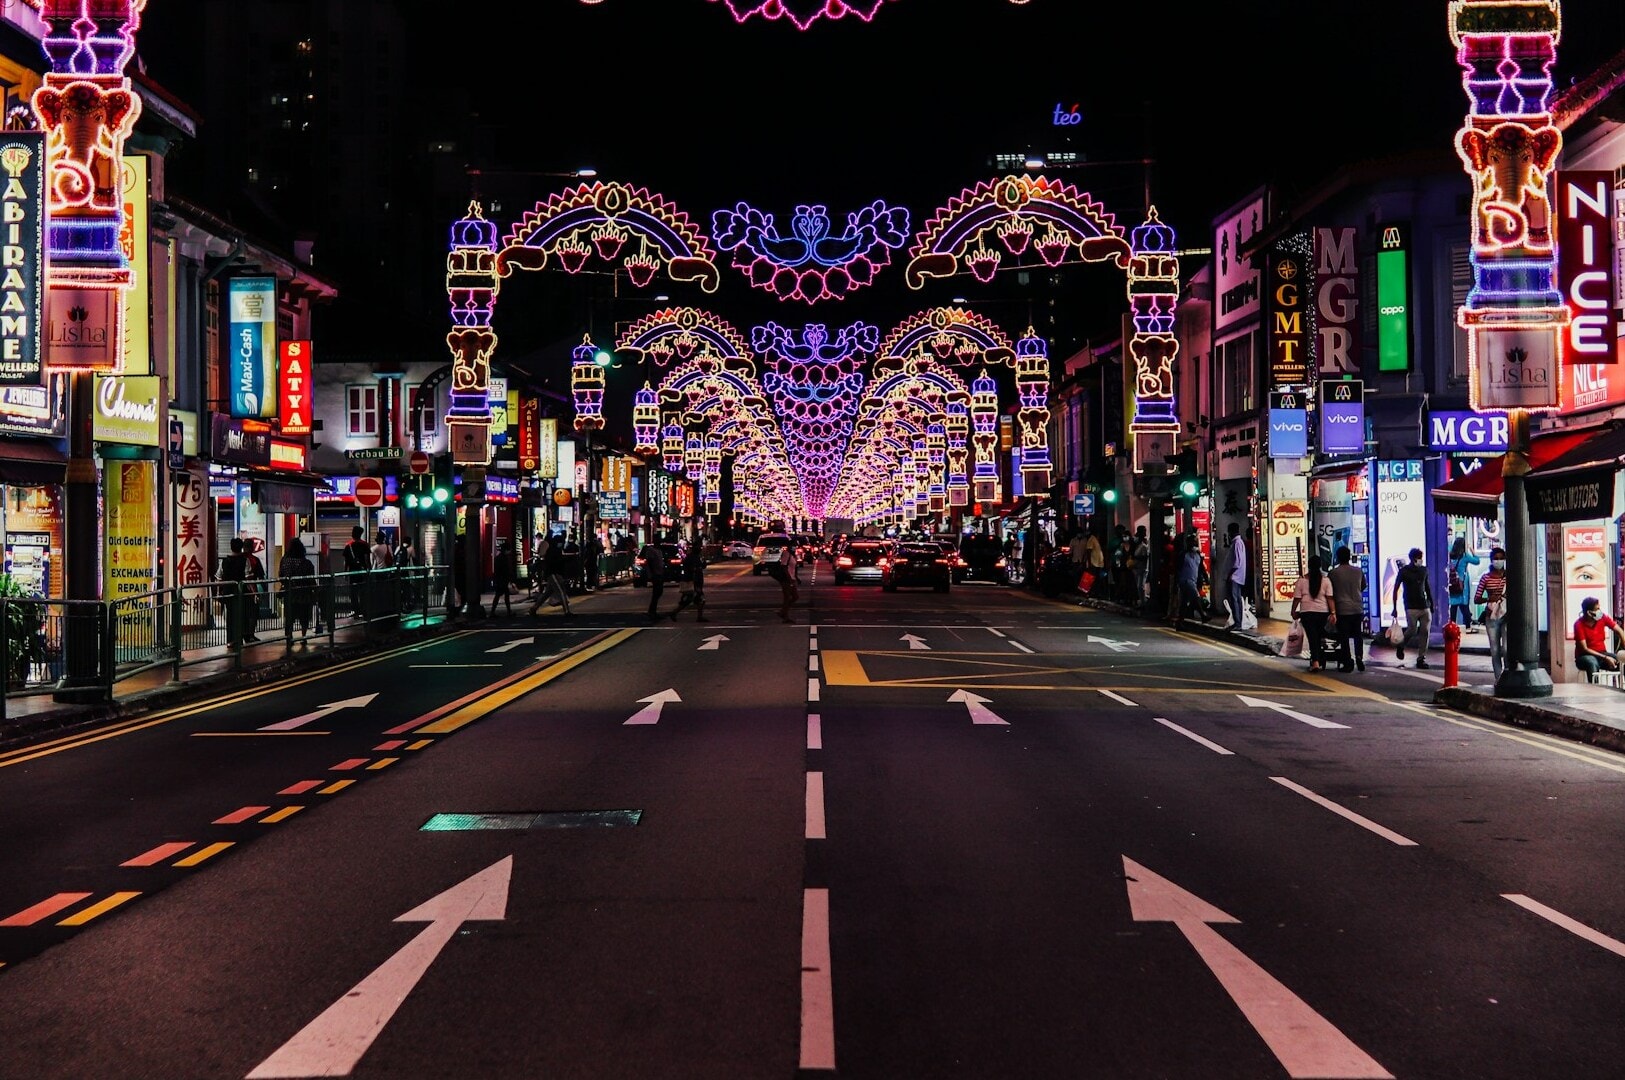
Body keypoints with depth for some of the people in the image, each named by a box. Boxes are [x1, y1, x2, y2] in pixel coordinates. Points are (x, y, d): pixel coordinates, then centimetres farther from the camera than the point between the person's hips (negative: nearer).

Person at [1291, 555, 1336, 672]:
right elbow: (1330, 597, -6)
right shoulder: (1326, 579, -2)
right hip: (1323, 612, 2)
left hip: (1307, 613, -2)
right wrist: (1333, 612, -6)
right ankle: (1320, 662, 24)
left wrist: (1293, 611, 10)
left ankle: (1315, 662, -19)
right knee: (1320, 637, 16)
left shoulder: (1302, 580, -4)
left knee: (1312, 637, -2)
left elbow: (1297, 598, -2)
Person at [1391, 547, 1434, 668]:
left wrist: (1431, 603, 19)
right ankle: (1401, 646, 18)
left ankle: (1421, 659, 3)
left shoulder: (1424, 570, 11)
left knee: (1425, 632, -3)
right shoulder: (1404, 571, -3)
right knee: (1412, 630, -13)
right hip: (1411, 607, -4)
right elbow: (1396, 589, -2)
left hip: (1425, 607, 5)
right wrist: (1395, 608, -6)